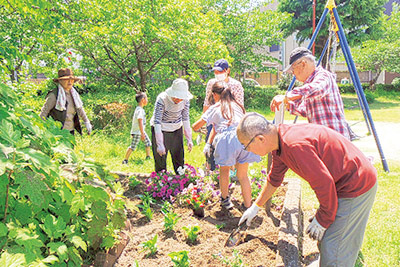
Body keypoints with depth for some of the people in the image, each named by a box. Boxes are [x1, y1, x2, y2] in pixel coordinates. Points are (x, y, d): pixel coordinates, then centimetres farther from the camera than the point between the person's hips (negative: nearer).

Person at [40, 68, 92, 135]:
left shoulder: (73, 94, 8)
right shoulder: (54, 95, -11)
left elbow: (79, 109, 19)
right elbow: (44, 111, -9)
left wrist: (87, 122, 18)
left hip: (71, 130, 6)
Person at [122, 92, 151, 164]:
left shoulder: (139, 109, 12)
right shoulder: (140, 110, -20)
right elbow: (140, 122, -26)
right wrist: (142, 134, -27)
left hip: (141, 131, 10)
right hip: (137, 132, -10)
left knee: (148, 143, 15)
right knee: (133, 146, -6)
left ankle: (148, 157, 29)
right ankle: (125, 160, 1)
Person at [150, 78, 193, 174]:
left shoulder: (185, 100, -15)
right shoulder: (162, 99, -28)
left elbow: (185, 119, -4)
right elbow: (157, 122, -28)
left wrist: (189, 139, -8)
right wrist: (160, 144, -32)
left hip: (176, 129, 4)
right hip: (160, 129, -4)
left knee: (179, 157, 9)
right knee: (160, 159, 0)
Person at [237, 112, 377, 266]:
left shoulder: (296, 145, -33)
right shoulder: (279, 140, 0)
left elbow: (324, 183, -28)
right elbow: (274, 179, 15)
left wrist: (322, 220, -12)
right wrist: (255, 207, 24)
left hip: (356, 186, -9)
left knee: (333, 249, -1)